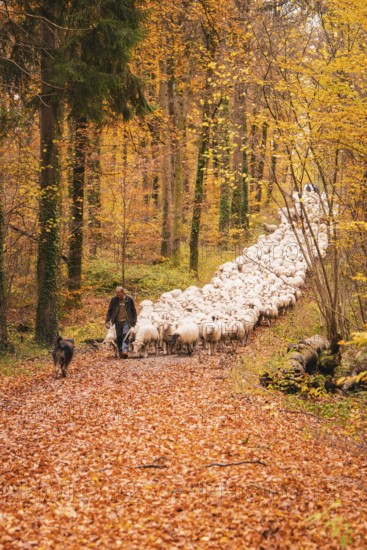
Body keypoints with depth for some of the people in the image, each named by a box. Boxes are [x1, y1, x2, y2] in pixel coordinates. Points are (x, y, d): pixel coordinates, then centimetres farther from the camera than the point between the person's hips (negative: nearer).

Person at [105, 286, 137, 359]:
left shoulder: (129, 299, -4)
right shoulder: (113, 300, -1)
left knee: (125, 336, -17)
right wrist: (107, 321, -2)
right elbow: (109, 311, 7)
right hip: (118, 321, 2)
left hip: (126, 321, -2)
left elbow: (134, 311, 4)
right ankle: (120, 354, 11)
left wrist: (134, 322, 2)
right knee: (119, 337, 4)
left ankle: (125, 351, -29)